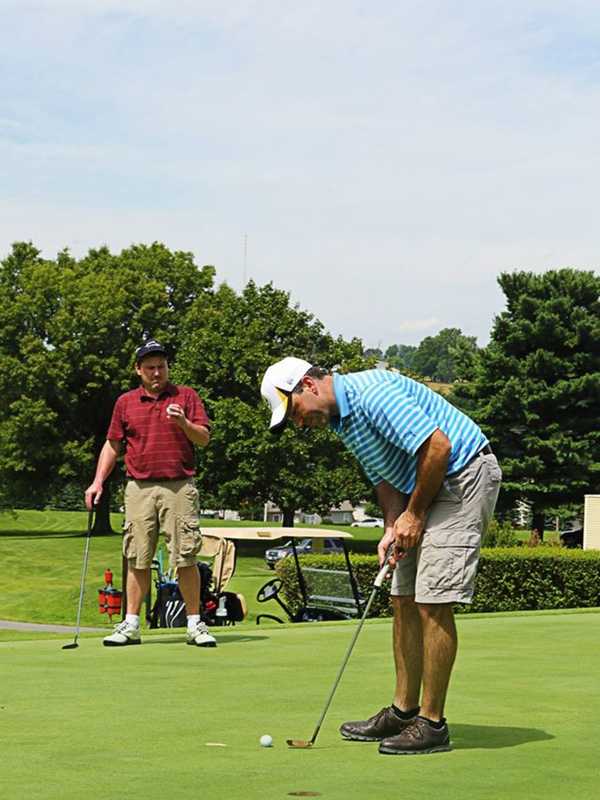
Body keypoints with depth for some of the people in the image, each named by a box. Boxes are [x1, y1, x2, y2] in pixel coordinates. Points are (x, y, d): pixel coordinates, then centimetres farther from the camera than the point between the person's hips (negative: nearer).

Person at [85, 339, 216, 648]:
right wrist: (98, 482, 7)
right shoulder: (125, 402, 13)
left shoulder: (186, 396, 7)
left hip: (179, 487, -2)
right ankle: (131, 625, 8)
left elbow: (204, 438, 2)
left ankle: (195, 624, 2)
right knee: (137, 559, 3)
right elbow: (112, 445, 16)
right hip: (139, 488, 2)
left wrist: (183, 422, -17)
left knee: (185, 557, -4)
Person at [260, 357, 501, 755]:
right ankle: (404, 711, 18)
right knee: (405, 600, 10)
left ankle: (432, 724, -6)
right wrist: (392, 527, -2)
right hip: (429, 489, 11)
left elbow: (438, 446, -26)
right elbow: (384, 476, 16)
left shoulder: (372, 393, -21)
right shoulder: (343, 419, 11)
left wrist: (413, 515, -15)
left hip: (465, 476, -11)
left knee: (434, 602, -12)